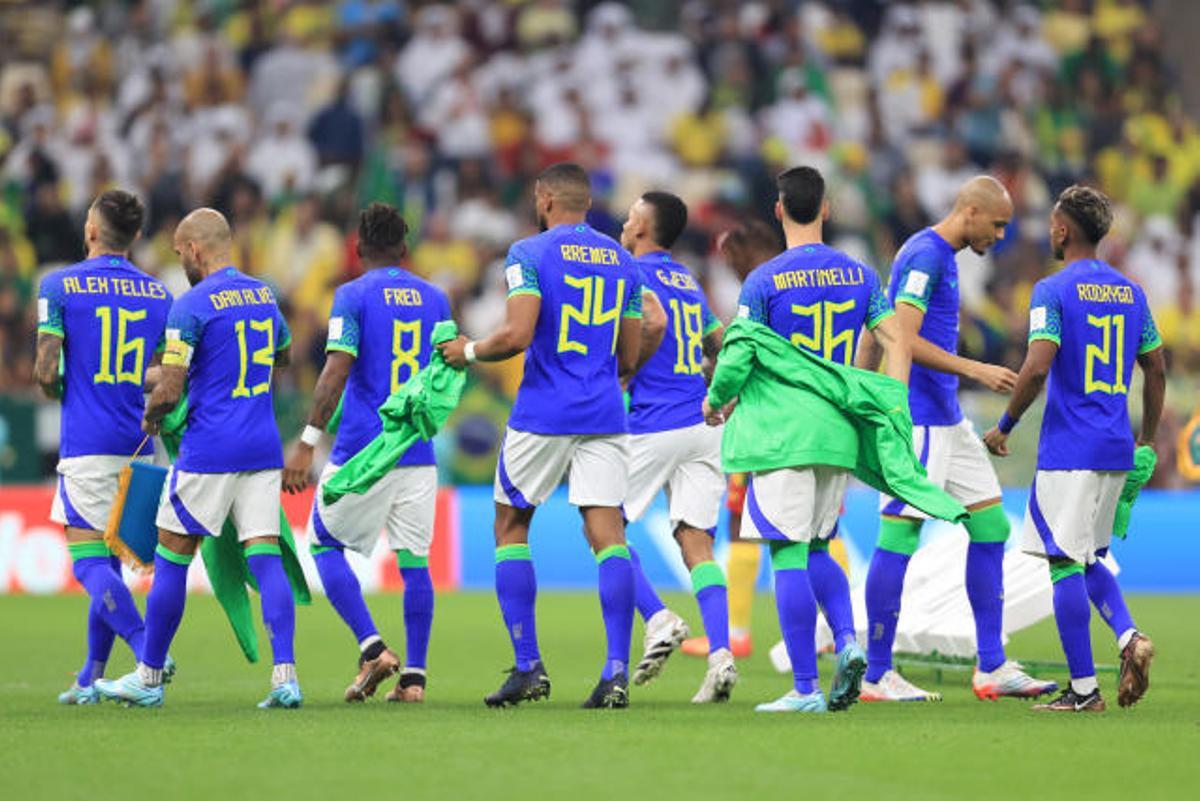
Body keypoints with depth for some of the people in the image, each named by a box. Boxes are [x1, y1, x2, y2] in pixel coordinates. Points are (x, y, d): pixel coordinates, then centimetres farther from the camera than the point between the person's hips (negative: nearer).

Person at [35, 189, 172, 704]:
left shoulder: (59, 286, -6)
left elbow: (46, 372, -9)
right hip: (137, 446, 5)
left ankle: (149, 653, -25)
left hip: (86, 445, -5)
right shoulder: (158, 294, 7)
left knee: (89, 561, -7)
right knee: (108, 559, 13)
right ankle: (92, 677, 14)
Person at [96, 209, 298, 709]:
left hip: (209, 449, -6)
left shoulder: (191, 306, -11)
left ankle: (149, 677, 13)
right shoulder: (264, 295, 11)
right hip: (263, 447, 6)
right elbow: (283, 355, 31)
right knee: (265, 556, 1)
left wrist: (151, 415, 7)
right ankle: (285, 674, -11)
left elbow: (169, 391, -13)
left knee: (172, 558, 5)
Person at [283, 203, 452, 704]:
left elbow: (336, 372, -15)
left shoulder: (353, 296, -6)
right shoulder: (435, 299, 10)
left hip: (361, 451, -4)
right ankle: (414, 676, 1)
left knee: (326, 546, 9)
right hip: (418, 454, 4)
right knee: (414, 559, 6)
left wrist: (308, 441, -16)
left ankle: (372, 648, -6)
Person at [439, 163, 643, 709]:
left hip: (543, 415, -4)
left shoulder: (530, 254, -4)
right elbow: (628, 360, 14)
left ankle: (528, 668, 6)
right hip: (605, 416, 4)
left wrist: (470, 351, 2)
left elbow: (517, 335, -16)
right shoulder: (622, 262, 13)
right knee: (607, 534, -1)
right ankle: (617, 669, -14)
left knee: (511, 528, 11)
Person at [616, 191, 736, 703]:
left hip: (654, 425, -7)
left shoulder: (636, 273, -4)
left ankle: (658, 620, -8)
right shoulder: (688, 282, 19)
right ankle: (720, 656, -13)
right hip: (703, 425, 7)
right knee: (696, 542, 1)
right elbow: (720, 345, 25)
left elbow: (654, 323, -20)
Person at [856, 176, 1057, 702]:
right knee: (899, 536, -7)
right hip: (917, 420, -11)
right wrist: (976, 370, -23)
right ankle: (876, 676, -2)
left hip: (947, 420, 11)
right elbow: (904, 340, -22)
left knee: (991, 527, 8)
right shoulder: (925, 255, -13)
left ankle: (992, 668, 11)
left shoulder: (940, 256, 17)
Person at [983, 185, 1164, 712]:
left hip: (1068, 448, -7)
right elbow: (1156, 370, 15)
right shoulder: (1130, 292, 11)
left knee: (1065, 564, -2)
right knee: (1088, 558, 20)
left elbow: (1037, 367, -19)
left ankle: (1083, 689, -3)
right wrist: (1147, 440, 24)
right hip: (1116, 450, 7)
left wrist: (1004, 426, -7)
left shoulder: (1053, 291, -9)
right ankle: (1129, 636, -4)